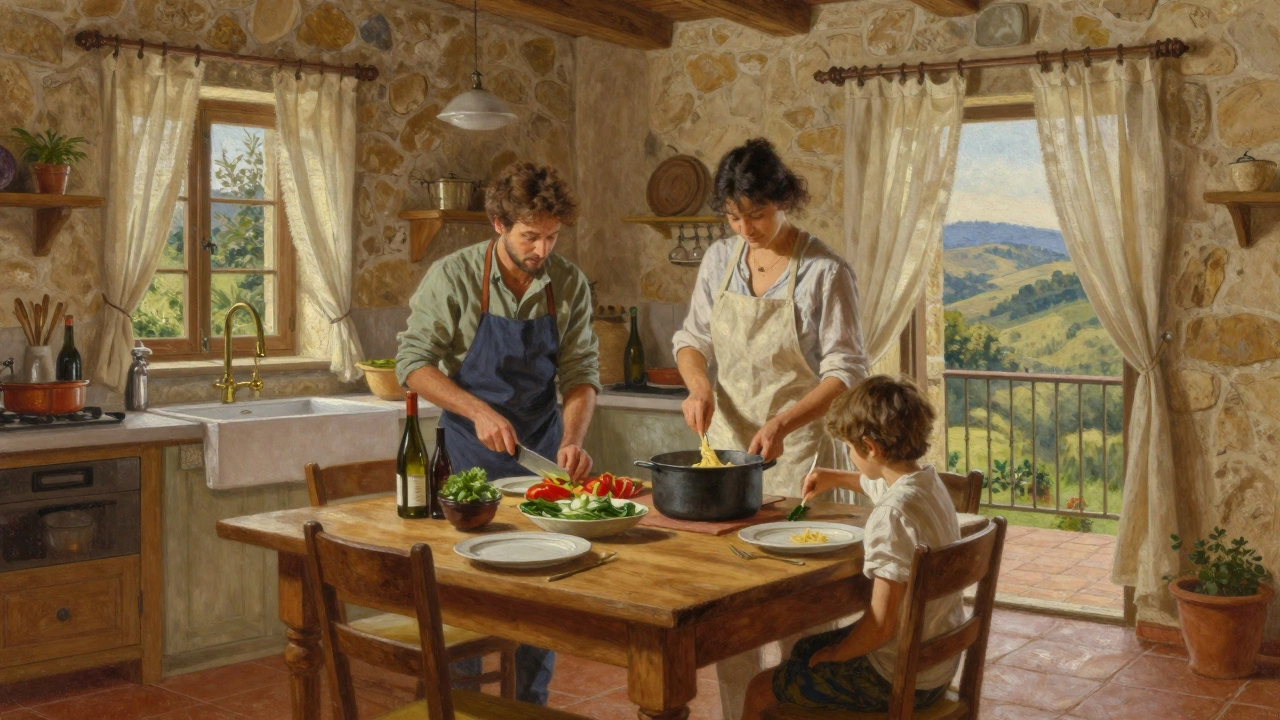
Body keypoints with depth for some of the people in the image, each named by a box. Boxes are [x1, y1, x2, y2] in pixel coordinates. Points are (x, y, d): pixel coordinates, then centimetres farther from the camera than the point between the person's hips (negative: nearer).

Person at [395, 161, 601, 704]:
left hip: (541, 450, 3)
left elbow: (580, 371, -3)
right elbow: (413, 362, -12)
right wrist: (479, 411, -23)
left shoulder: (569, 285, -5)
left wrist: (573, 440, -19)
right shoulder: (453, 277, -13)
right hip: (470, 452, -2)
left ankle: (531, 700, 20)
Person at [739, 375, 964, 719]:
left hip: (898, 681, -9)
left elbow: (881, 625, -28)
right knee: (804, 650, 30)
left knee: (760, 690, 4)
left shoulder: (892, 516, -29)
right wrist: (836, 479, 28)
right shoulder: (929, 481, -1)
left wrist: (836, 653, -11)